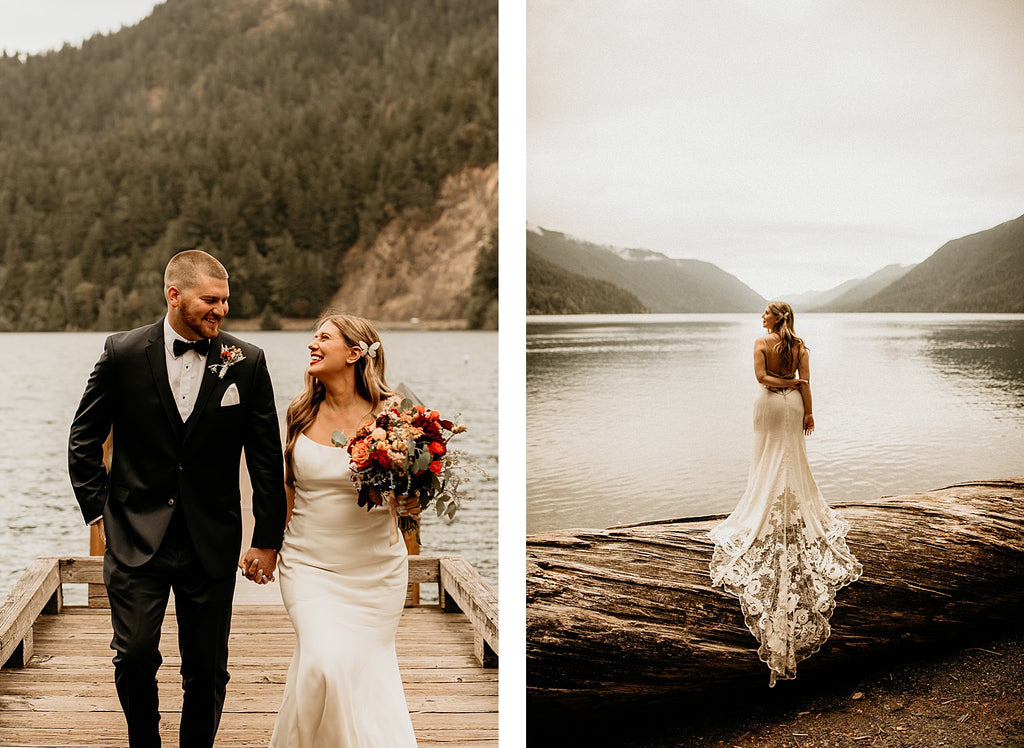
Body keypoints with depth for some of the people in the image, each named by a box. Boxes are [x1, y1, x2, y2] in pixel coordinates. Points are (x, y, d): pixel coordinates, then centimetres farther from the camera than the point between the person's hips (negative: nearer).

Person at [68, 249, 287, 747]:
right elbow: (83, 441, 7)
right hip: (137, 537, -1)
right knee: (134, 656, -5)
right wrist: (100, 511, 1)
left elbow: (266, 458, 3)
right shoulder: (123, 354, -3)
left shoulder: (247, 363, -2)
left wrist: (268, 539, 3)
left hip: (212, 542, 1)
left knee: (207, 670, 6)